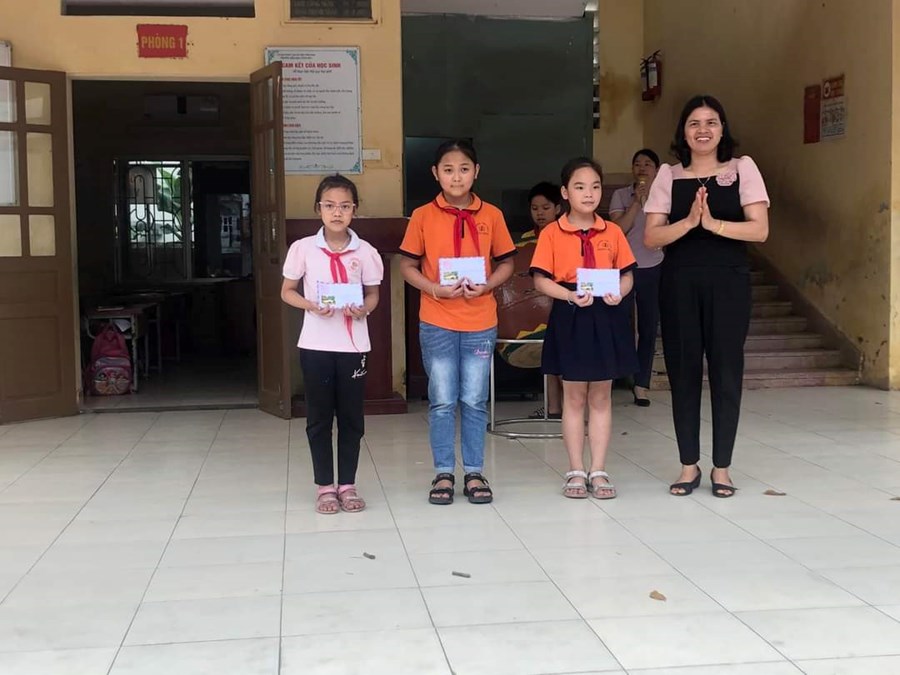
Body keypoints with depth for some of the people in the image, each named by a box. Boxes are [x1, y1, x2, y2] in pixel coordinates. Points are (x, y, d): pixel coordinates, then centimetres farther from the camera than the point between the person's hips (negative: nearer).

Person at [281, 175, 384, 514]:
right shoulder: (303, 248, -2)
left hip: (353, 344, 1)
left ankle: (347, 484, 18)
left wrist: (363, 309, -13)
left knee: (351, 416, 7)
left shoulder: (365, 252, -1)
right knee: (319, 417, 6)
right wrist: (311, 306, -14)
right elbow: (287, 291, 5)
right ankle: (325, 486, 16)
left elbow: (373, 294, 9)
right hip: (316, 344, -1)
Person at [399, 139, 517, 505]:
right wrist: (434, 289, -14)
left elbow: (506, 263, 8)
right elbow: (407, 266, 3)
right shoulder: (423, 216, -1)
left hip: (480, 322, 1)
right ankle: (443, 473, 16)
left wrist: (486, 285, -11)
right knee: (442, 401, 5)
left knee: (474, 401, 7)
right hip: (436, 322, -1)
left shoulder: (491, 215, 2)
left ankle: (474, 473, 17)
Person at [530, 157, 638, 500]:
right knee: (574, 397, 6)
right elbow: (540, 279, -6)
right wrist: (571, 295, -20)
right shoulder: (552, 233, -2)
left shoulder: (612, 232, 5)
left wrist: (619, 292, -13)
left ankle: (598, 470, 15)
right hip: (570, 318, -2)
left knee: (601, 397, 8)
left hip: (607, 318, 2)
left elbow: (627, 274, 8)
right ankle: (576, 471, 16)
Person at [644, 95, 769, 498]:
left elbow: (760, 230, -5)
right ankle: (689, 465, 14)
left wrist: (713, 223, -17)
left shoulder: (742, 169, 4)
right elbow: (651, 238, 0)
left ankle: (721, 467, 12)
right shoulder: (668, 175, 7)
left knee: (726, 371, 1)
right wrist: (689, 222, -16)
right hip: (678, 283, 1)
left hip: (728, 282, -1)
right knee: (683, 371, 3)